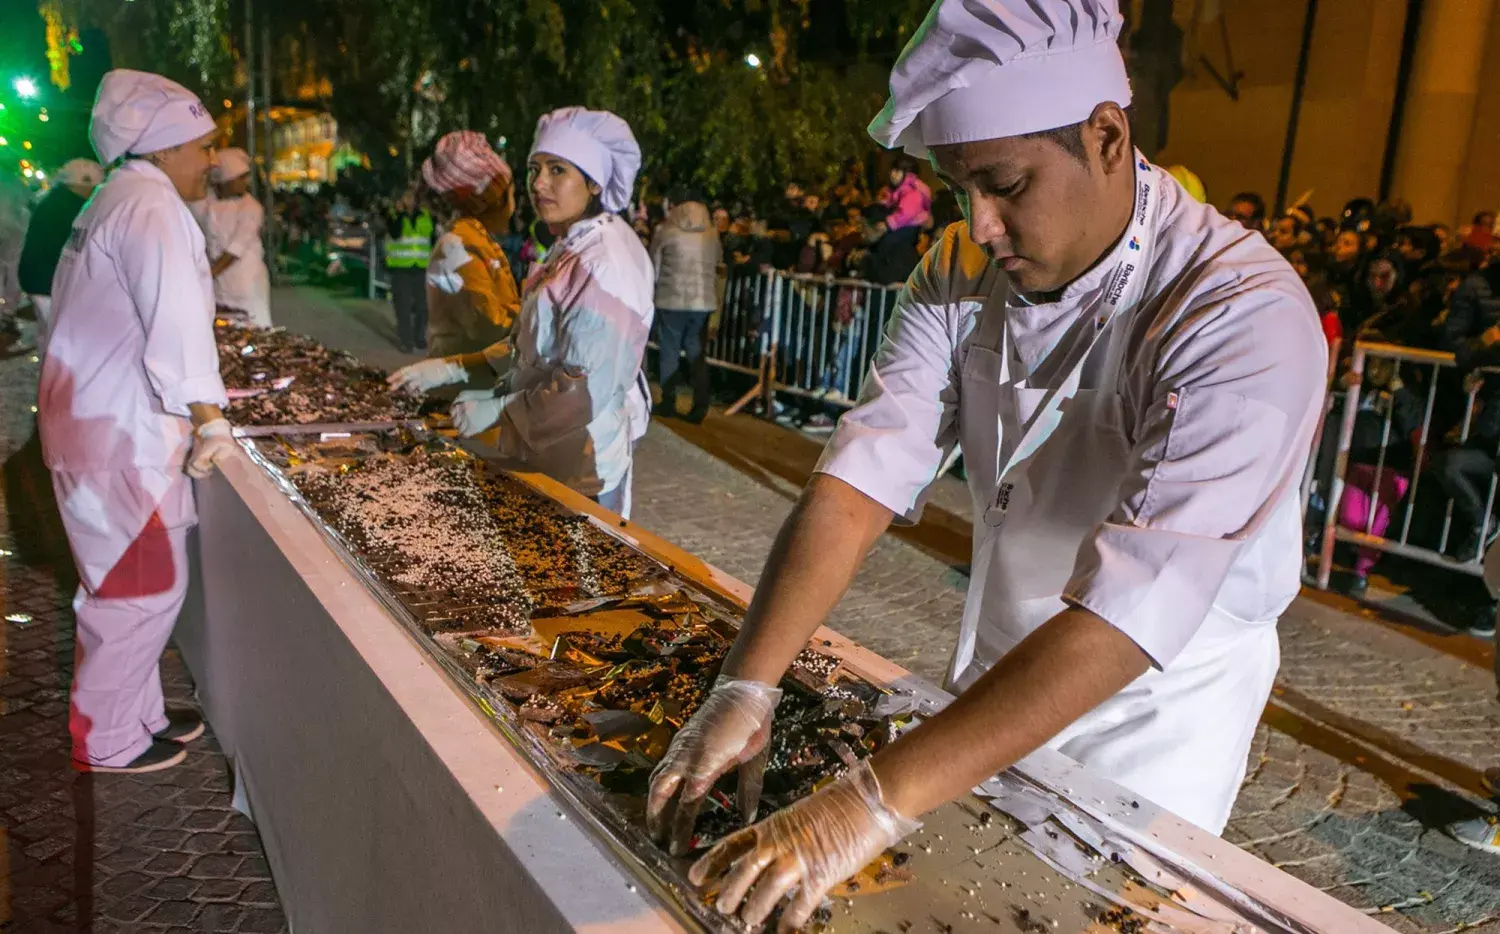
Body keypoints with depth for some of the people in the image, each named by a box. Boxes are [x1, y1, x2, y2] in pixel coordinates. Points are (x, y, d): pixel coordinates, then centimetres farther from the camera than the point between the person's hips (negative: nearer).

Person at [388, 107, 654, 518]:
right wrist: (452, 368, 7)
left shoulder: (604, 263, -22)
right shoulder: (570, 250, 9)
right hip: (546, 454, 9)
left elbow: (589, 388, -25)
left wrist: (498, 410, -16)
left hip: (581, 468, -9)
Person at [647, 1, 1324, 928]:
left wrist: (877, 803, -43)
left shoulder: (1245, 318, -30)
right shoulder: (964, 275, -11)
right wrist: (746, 688, -30)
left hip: (1153, 714, -4)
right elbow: (862, 478, -19)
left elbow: (1131, 606, -38)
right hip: (998, 683, 5)